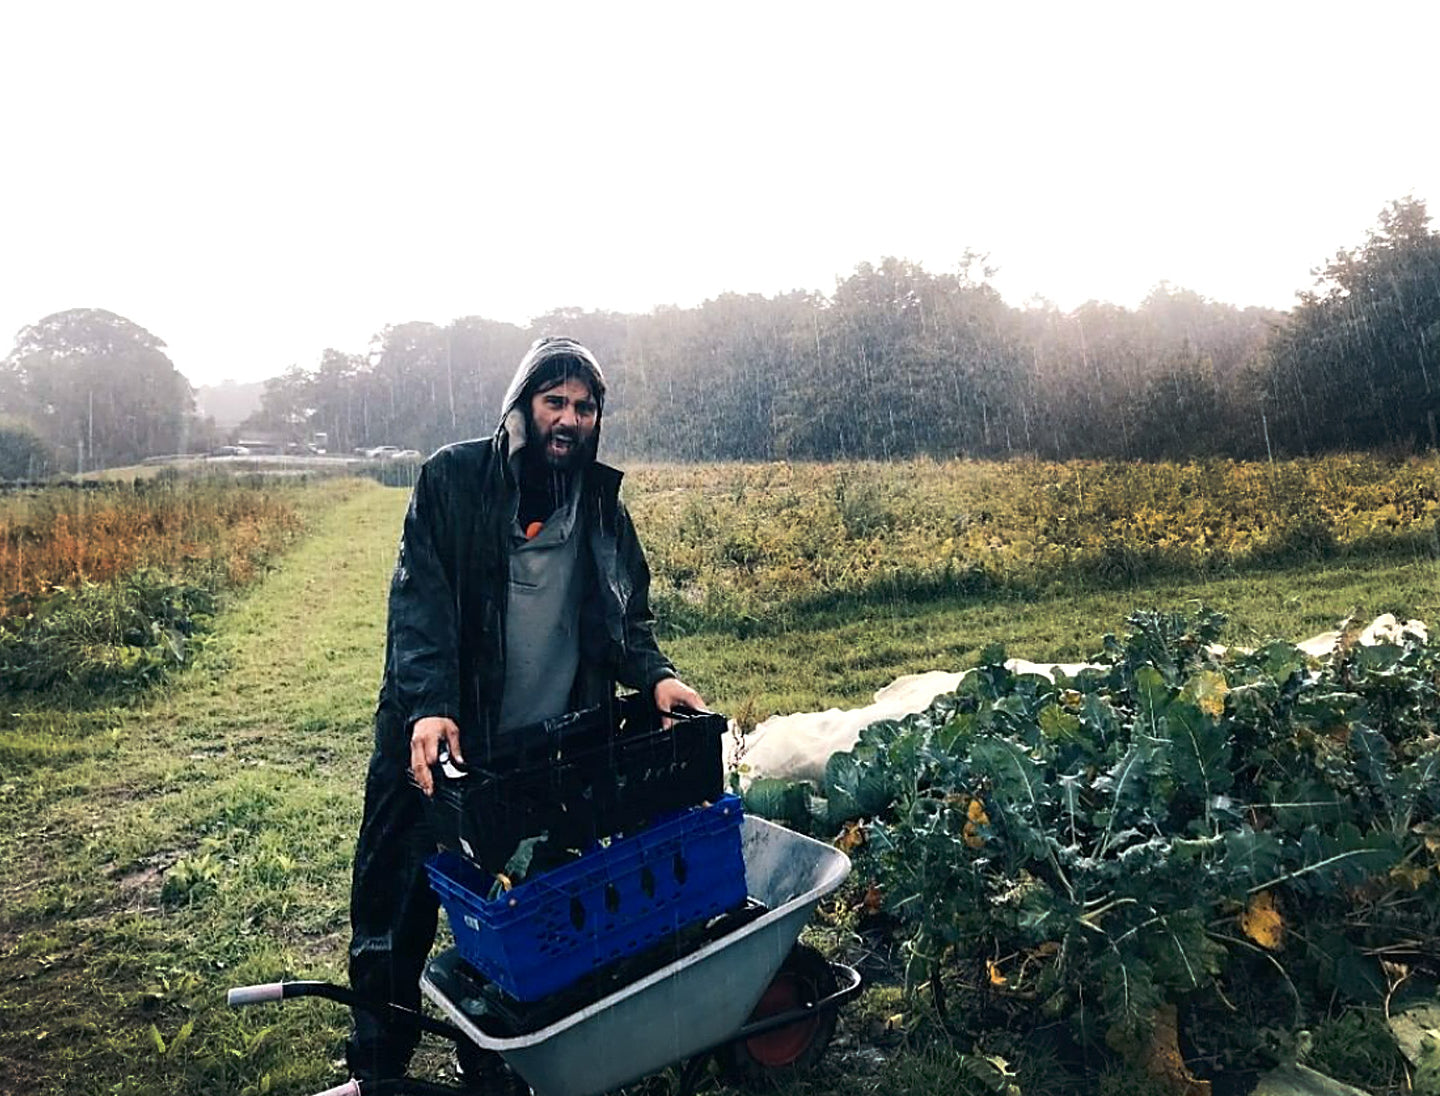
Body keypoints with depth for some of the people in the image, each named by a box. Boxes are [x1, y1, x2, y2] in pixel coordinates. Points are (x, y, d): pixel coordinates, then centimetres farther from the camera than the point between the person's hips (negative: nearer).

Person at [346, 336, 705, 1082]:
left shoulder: (601, 502, 7)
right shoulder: (452, 479, -4)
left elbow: (627, 613, 8)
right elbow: (418, 599, -12)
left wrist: (654, 676, -12)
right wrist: (428, 707, -25)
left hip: (550, 753, 2)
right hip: (440, 740, -2)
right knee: (399, 910, 10)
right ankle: (377, 1067, 31)